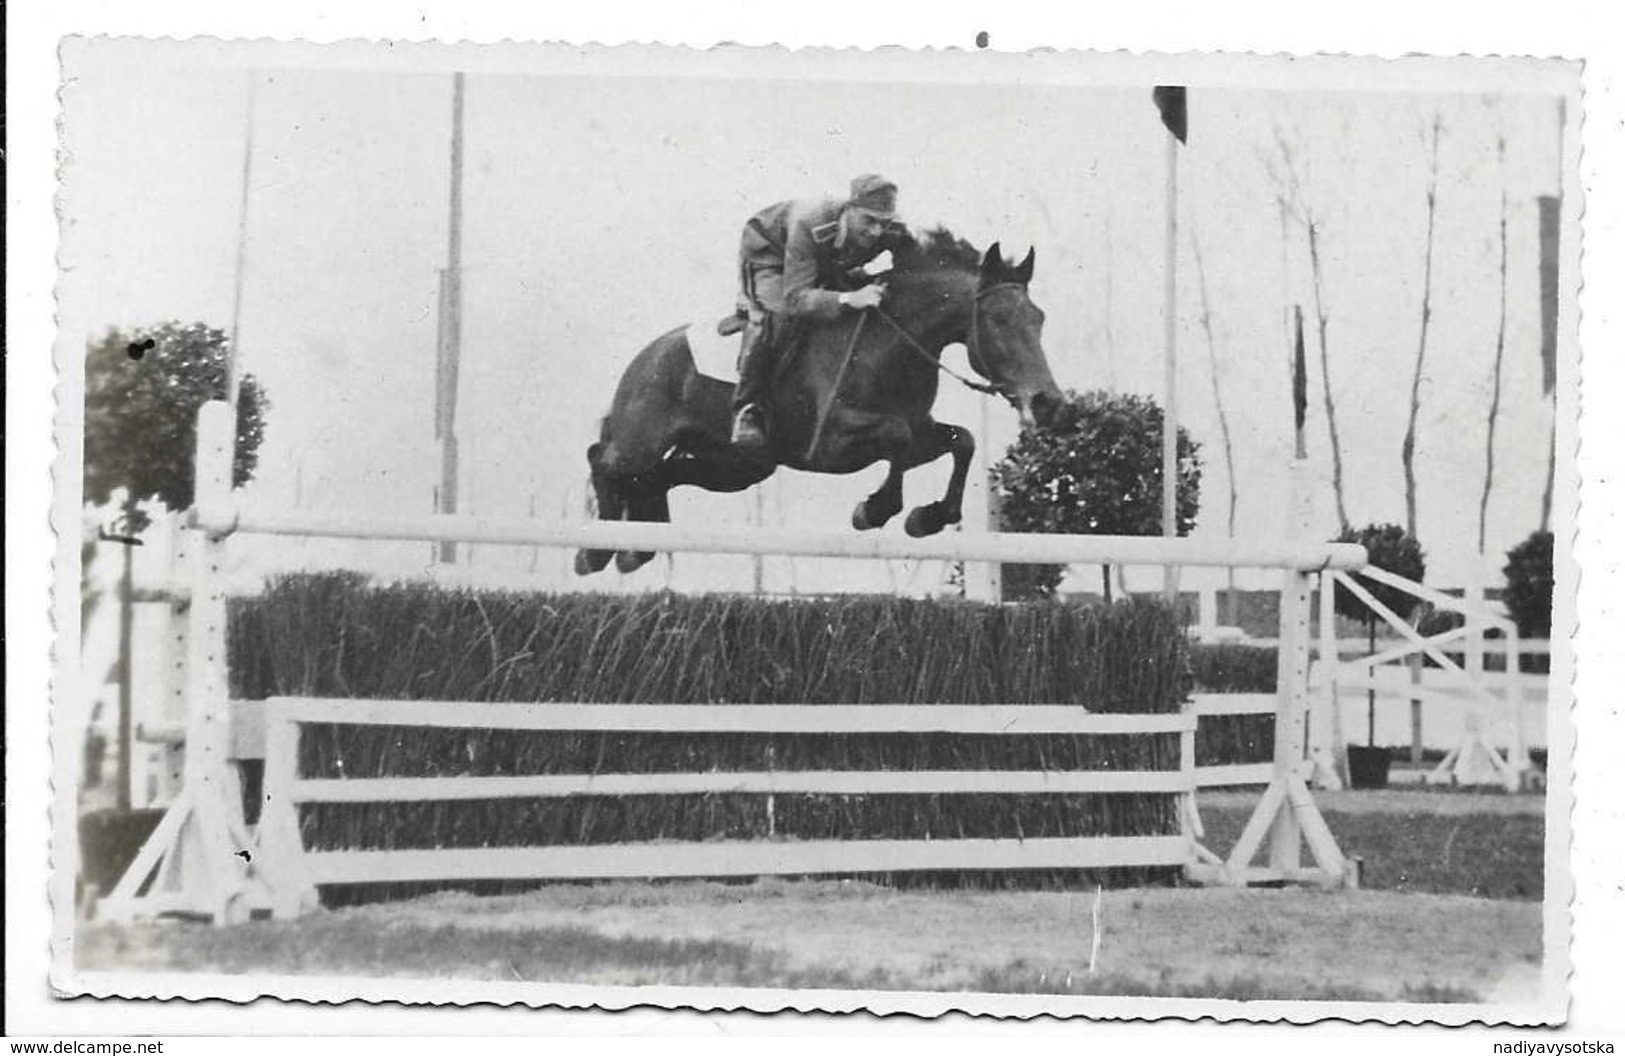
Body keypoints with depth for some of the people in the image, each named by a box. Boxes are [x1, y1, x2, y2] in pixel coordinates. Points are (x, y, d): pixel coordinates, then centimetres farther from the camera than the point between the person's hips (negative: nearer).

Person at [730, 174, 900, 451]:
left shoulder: (888, 236, -29)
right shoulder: (808, 226, -45)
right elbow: (796, 298, -48)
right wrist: (849, 299, -60)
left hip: (829, 266, 6)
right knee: (777, 314, -32)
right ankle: (747, 407, -24)